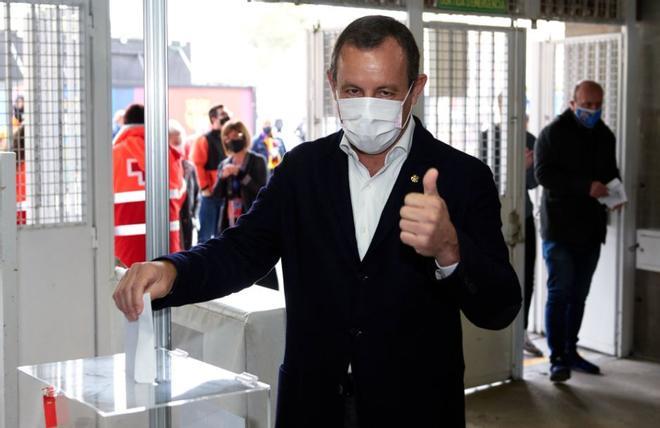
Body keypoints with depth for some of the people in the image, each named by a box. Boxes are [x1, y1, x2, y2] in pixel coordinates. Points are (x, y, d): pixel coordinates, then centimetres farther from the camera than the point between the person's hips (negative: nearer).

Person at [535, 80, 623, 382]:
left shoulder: (605, 136, 13)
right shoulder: (554, 133, -5)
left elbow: (611, 172, 23)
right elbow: (543, 173, -15)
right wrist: (586, 186, -24)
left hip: (591, 227, 6)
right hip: (560, 227, -6)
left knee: (579, 294, 11)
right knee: (560, 292, -6)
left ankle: (570, 352, 21)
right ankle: (557, 358, -2)